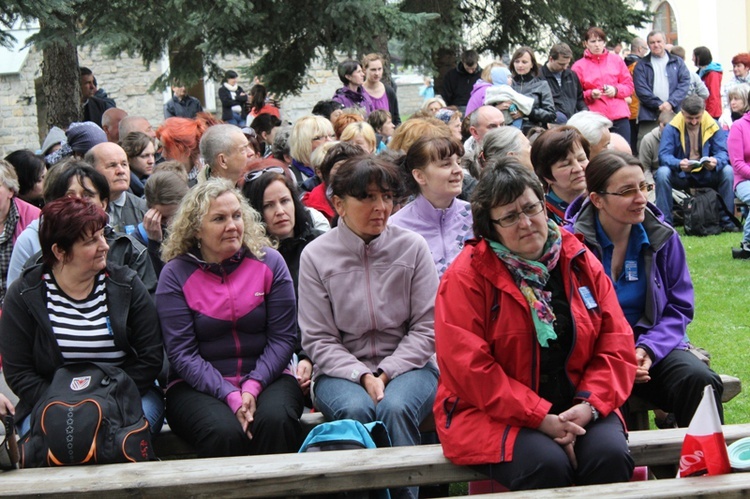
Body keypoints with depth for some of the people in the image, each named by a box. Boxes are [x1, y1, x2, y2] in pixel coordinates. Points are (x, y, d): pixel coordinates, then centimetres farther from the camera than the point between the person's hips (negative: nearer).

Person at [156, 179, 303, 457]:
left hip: (266, 378, 2)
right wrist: (231, 397, -19)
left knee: (275, 419, -32)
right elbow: (182, 352, -7)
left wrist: (252, 387, -15)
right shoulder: (175, 275, -1)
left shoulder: (269, 262, 4)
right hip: (198, 385, -1)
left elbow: (283, 337, 1)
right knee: (225, 432, -33)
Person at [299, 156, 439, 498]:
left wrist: (387, 373, -13)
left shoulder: (412, 247, 1)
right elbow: (318, 340, -2)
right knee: (356, 409, -33)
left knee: (395, 407, -32)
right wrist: (362, 376, -16)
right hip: (342, 371, 0)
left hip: (406, 364, 0)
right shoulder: (316, 256, -1)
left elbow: (426, 328, -1)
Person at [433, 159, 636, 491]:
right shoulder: (466, 276, -6)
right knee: (549, 464, -31)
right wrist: (541, 419, -17)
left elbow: (616, 343, 7)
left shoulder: (580, 262, 8)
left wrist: (589, 405, -11)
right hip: (494, 414, -4)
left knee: (611, 456, -25)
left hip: (576, 409, 4)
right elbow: (467, 366, -13)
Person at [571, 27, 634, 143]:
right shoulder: (579, 66, 6)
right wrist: (590, 95, -13)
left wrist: (616, 90, -6)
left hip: (620, 116, 2)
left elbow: (629, 86, 12)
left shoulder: (616, 60, 13)